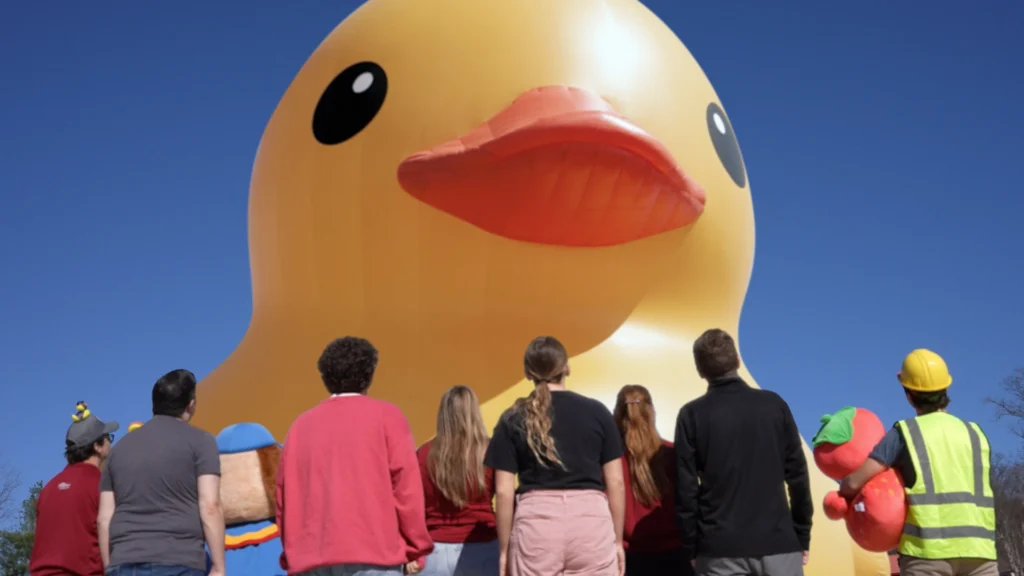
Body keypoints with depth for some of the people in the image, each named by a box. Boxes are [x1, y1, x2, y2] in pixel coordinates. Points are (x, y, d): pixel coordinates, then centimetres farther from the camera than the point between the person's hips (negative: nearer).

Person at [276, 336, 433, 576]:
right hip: (372, 554, -4)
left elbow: (286, 493, 13)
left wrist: (293, 553, 18)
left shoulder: (302, 424, 14)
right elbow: (406, 487, -2)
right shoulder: (386, 416, 4)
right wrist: (415, 548, 4)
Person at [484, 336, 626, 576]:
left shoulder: (513, 419, 5)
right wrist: (618, 540, 15)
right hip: (592, 522, 0)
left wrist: (505, 548, 10)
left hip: (536, 524, 0)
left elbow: (504, 491, 1)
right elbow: (616, 482, 6)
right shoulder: (597, 412, 7)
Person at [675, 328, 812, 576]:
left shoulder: (693, 415, -1)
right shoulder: (774, 404, 4)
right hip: (778, 542, 2)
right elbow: (797, 475, 5)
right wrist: (802, 536, 13)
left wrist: (691, 548, 6)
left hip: (720, 548, -1)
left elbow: (686, 488, -3)